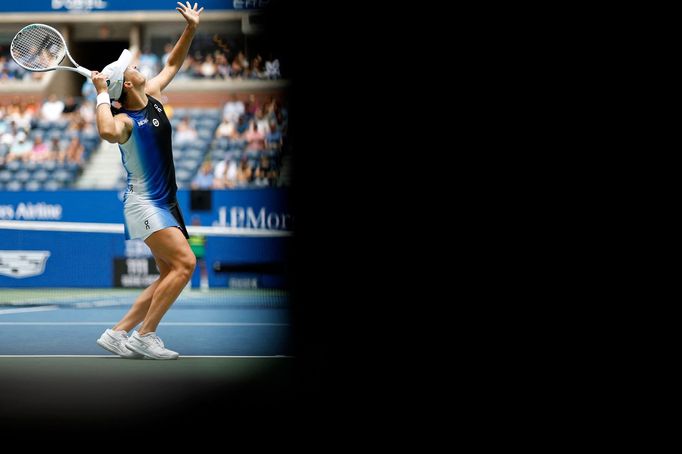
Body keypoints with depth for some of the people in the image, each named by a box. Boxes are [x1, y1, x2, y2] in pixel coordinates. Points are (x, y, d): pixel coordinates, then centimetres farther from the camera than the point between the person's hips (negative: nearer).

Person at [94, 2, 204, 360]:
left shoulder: (152, 98, 6)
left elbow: (172, 64, 23)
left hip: (164, 205, 9)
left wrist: (191, 29, 13)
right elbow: (107, 132, -43)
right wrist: (102, 94, -30)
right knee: (185, 263, -21)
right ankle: (145, 336, -18)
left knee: (170, 276, 7)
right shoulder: (124, 120, -18)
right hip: (144, 204, -9)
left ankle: (118, 333, 6)